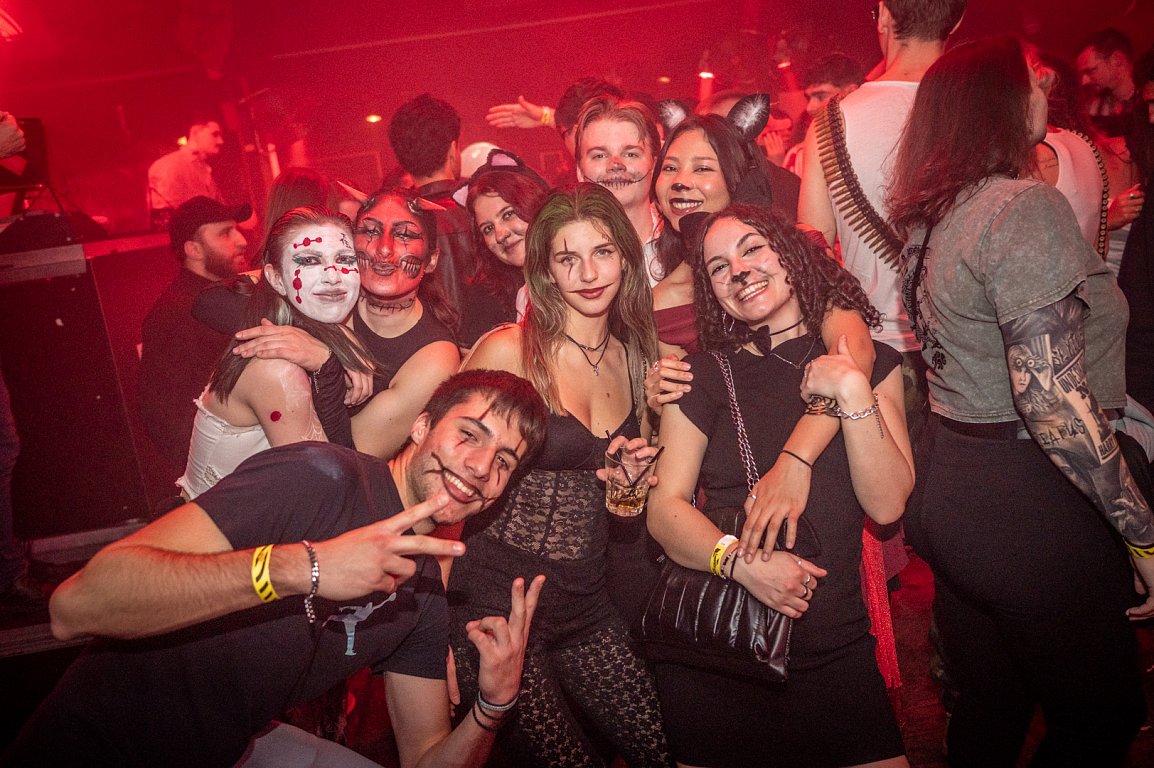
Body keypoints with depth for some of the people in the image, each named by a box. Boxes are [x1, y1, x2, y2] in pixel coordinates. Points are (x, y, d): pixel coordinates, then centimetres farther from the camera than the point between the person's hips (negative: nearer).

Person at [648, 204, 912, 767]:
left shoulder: (872, 363, 4)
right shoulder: (704, 376, 1)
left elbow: (887, 504, -6)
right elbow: (664, 508, -5)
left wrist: (853, 392, -16)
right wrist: (741, 559, -22)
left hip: (833, 650, 1)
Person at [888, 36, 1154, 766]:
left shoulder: (934, 214, 10)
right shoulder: (1024, 205, -17)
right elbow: (1050, 398, -23)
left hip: (952, 489, 8)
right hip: (1025, 500, -8)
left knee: (989, 707, 22)